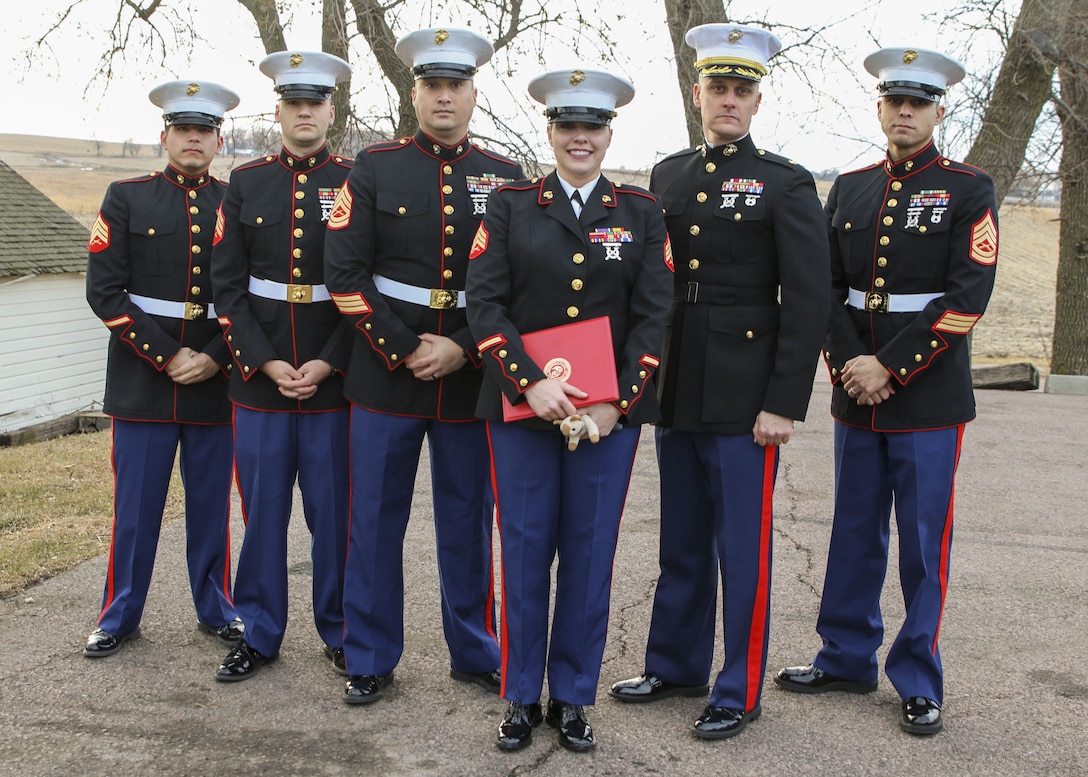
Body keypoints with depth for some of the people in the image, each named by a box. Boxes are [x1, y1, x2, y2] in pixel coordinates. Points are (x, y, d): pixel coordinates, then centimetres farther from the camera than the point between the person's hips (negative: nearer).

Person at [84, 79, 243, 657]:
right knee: (135, 507, 6)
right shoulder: (126, 198, 3)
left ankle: (216, 610, 24)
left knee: (211, 507, 9)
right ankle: (120, 618, 20)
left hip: (215, 382, 1)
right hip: (143, 383, -1)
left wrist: (215, 358, -10)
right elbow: (105, 291, -4)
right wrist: (166, 356, -11)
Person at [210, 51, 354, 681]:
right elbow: (228, 284, 3)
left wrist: (330, 363, -11)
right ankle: (259, 634, 22)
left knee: (334, 512, 6)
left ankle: (341, 633, 21)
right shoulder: (246, 182, 7)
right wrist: (265, 361, -7)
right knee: (262, 509, 8)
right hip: (261, 376, 2)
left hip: (334, 377, -2)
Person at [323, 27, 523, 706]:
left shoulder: (506, 178, 5)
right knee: (376, 522, 6)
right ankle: (371, 659, 20)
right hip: (386, 376, -1)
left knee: (469, 522, 11)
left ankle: (476, 651, 26)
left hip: (471, 379, 1)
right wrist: (404, 349, -11)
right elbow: (346, 272, -4)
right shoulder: (375, 167, 2)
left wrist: (462, 349, -10)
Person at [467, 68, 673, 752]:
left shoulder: (641, 212, 7)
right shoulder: (510, 206, 5)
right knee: (525, 551, 4)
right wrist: (530, 383, -16)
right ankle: (522, 696, 20)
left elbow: (653, 314, 1)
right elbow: (485, 302, -4)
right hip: (522, 406, 0)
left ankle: (573, 697, 22)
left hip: (610, 410, 1)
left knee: (591, 553, 6)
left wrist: (619, 401, -10)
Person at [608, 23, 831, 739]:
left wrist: (785, 404, -14)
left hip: (745, 403, -5)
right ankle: (676, 667, 31)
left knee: (742, 548, 3)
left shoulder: (787, 184, -4)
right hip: (677, 394, 5)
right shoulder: (667, 177, 12)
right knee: (681, 542, 16)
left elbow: (809, 301, -9)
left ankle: (740, 693, 16)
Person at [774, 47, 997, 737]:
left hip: (929, 396, -4)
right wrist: (848, 362, -8)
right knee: (854, 535, 13)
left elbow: (967, 297, -11)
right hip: (857, 395, 4)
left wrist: (890, 367, -15)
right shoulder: (850, 189, 11)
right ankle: (847, 659, 27)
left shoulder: (968, 190, -2)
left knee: (925, 544, 3)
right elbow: (826, 286, 7)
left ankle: (919, 682, 16)